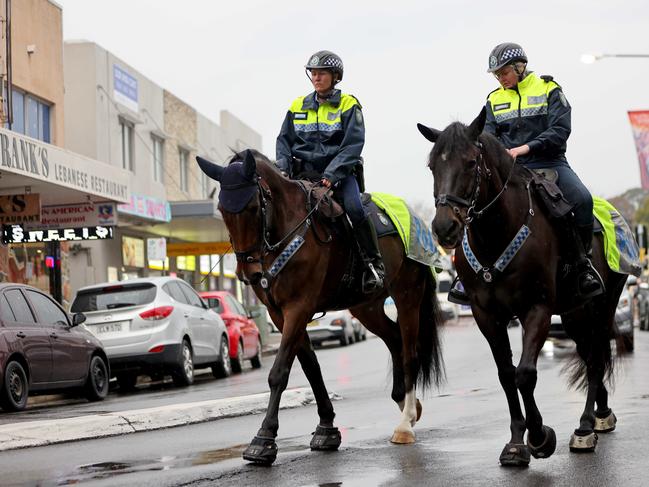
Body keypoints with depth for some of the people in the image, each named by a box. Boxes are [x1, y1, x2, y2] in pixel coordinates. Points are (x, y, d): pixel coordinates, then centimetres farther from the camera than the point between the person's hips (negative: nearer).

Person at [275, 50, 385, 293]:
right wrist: (283, 168, -4)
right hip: (304, 171, 4)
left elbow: (353, 145, -8)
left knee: (354, 208, -29)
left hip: (340, 172, -4)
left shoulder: (348, 105, 1)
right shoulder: (298, 106, 13)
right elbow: (284, 139, 15)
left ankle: (373, 264, -16)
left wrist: (332, 174, -21)